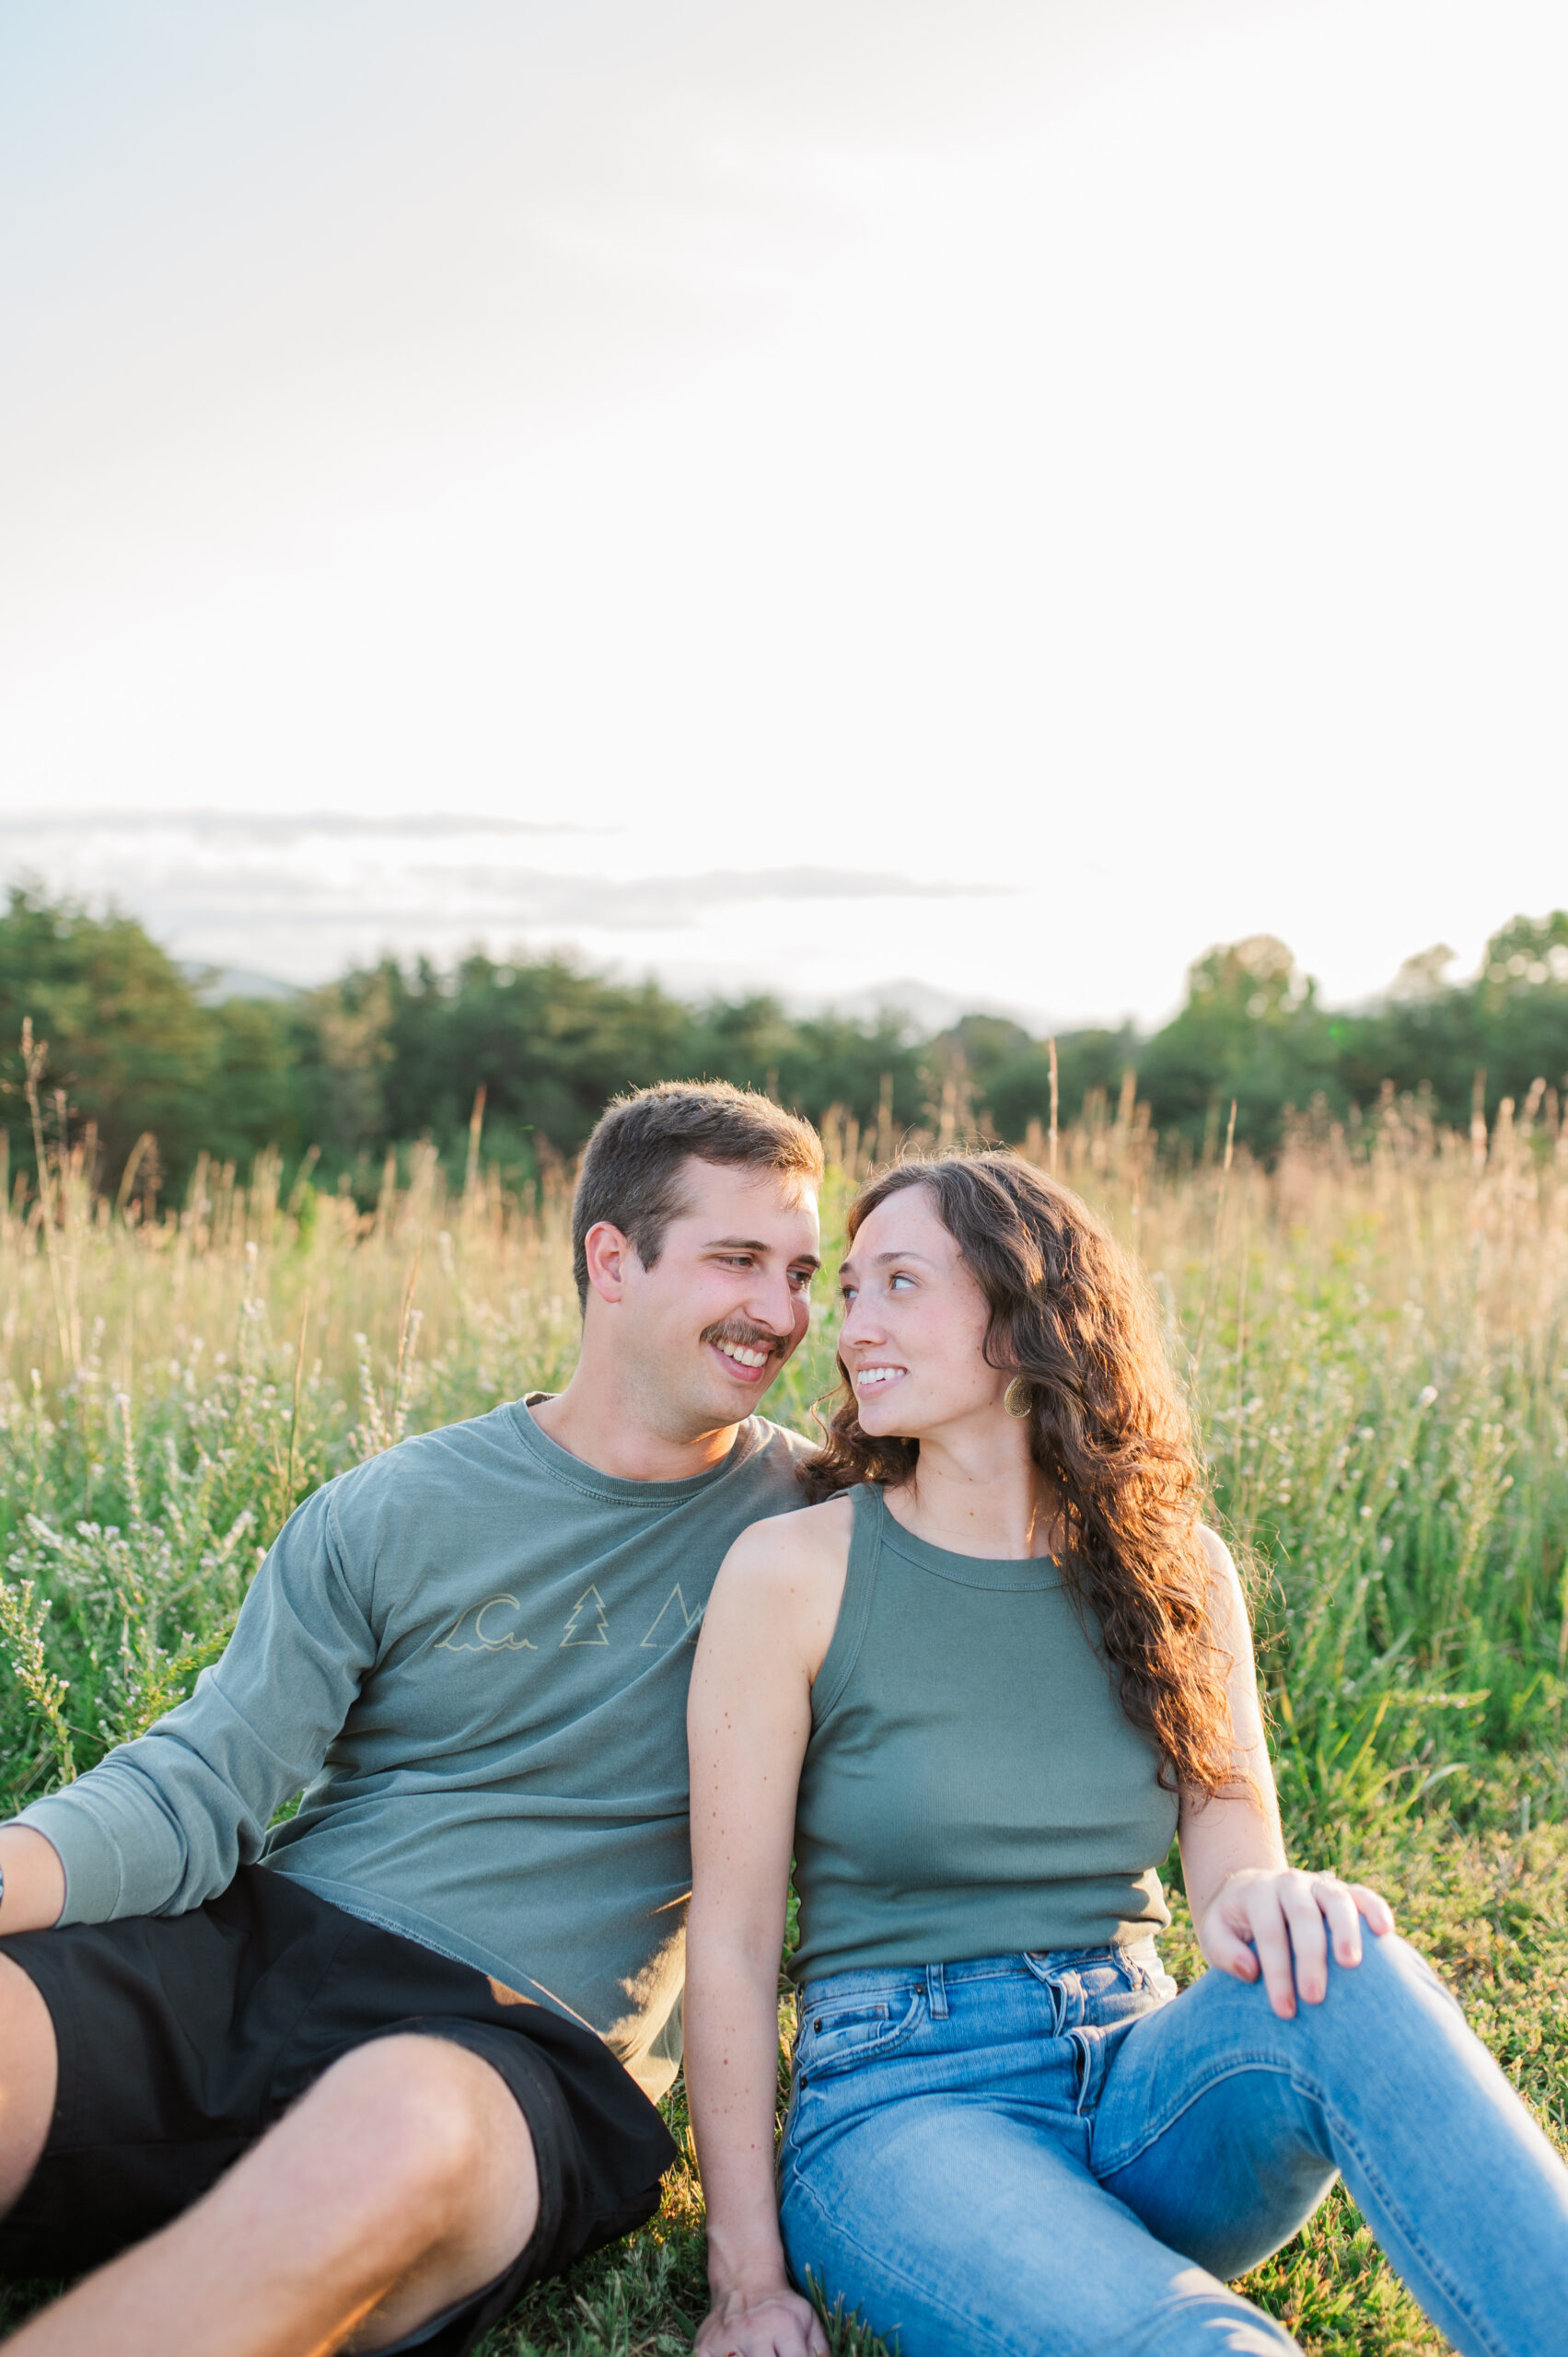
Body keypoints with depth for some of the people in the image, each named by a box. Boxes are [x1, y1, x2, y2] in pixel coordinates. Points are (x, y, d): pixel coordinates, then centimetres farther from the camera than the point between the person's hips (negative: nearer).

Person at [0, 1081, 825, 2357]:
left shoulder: (811, 1514, 7)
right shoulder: (392, 1512, 7)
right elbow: (201, 1789, 1)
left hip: (526, 2041, -1)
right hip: (258, 1951, 1)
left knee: (407, 2125, -39)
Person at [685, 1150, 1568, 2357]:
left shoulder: (1176, 1569, 6)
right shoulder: (794, 1569, -5)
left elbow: (1236, 1861, 2)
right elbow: (730, 1939, -4)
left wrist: (1268, 1903, -24)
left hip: (1141, 2086, 4)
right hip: (905, 2106, -3)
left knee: (1346, 1980, -32)